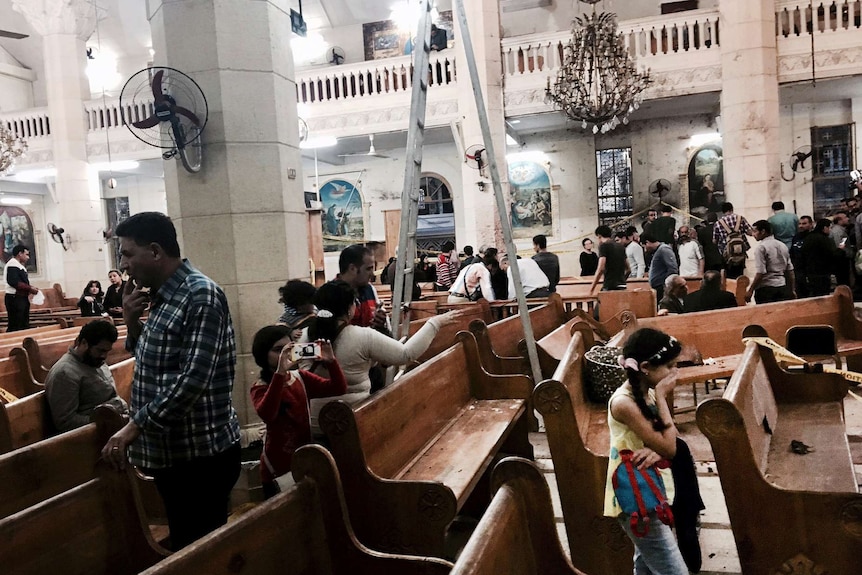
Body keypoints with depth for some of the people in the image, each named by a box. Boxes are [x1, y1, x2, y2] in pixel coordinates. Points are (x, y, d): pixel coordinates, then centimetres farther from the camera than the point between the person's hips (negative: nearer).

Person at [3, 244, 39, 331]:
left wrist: (30, 289, 3)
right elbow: (13, 282, -24)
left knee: (24, 325, 13)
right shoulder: (13, 264, -12)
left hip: (21, 298, 10)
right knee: (14, 327, -9)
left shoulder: (19, 265, 19)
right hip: (15, 298, -10)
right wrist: (30, 288, -18)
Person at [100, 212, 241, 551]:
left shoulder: (201, 296, -18)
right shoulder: (162, 297, 10)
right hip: (171, 452, 9)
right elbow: (150, 364, 18)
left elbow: (193, 380, -26)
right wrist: (132, 321, 1)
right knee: (184, 547, 20)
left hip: (202, 456, -9)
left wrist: (134, 427, -22)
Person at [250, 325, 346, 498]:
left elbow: (339, 388, -5)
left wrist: (330, 361, -23)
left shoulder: (301, 377, 3)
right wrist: (280, 373, -43)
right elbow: (266, 415, -35)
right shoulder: (260, 388, -13)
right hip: (278, 468, -5)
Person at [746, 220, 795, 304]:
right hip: (782, 287, 7)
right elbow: (790, 270, 15)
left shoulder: (761, 247, -9)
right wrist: (792, 290, 20)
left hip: (766, 289, -7)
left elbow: (760, 273, -16)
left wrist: (750, 291, -12)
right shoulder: (783, 246, 13)